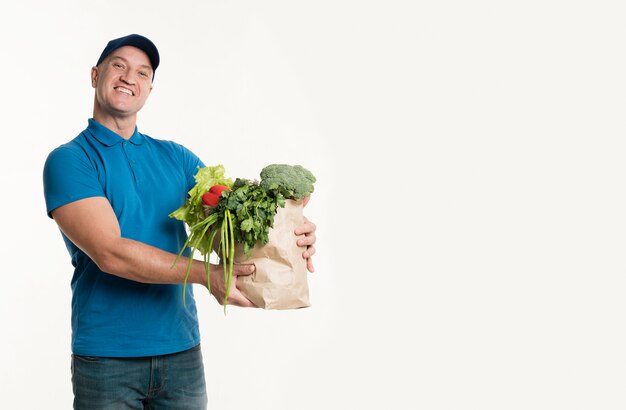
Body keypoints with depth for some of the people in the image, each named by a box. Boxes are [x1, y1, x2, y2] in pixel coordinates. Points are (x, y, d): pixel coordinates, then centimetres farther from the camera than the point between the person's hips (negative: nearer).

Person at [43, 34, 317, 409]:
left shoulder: (175, 156, 10)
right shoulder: (69, 160, -6)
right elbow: (110, 252, -18)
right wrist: (206, 274, -25)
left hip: (182, 348, 4)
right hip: (107, 355, -4)